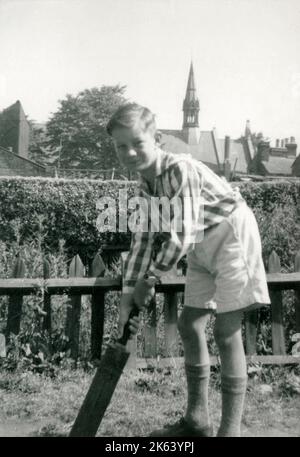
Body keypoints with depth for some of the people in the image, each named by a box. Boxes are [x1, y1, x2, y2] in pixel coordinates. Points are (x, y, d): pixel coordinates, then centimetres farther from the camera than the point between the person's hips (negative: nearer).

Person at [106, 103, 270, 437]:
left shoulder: (180, 170, -27)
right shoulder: (145, 187, -1)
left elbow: (181, 236, -29)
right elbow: (141, 241, 1)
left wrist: (149, 280, -16)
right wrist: (127, 298, -3)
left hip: (233, 237, -8)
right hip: (203, 249, 9)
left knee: (226, 331, -9)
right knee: (189, 326, 8)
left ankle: (231, 428, 4)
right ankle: (196, 419, 22)